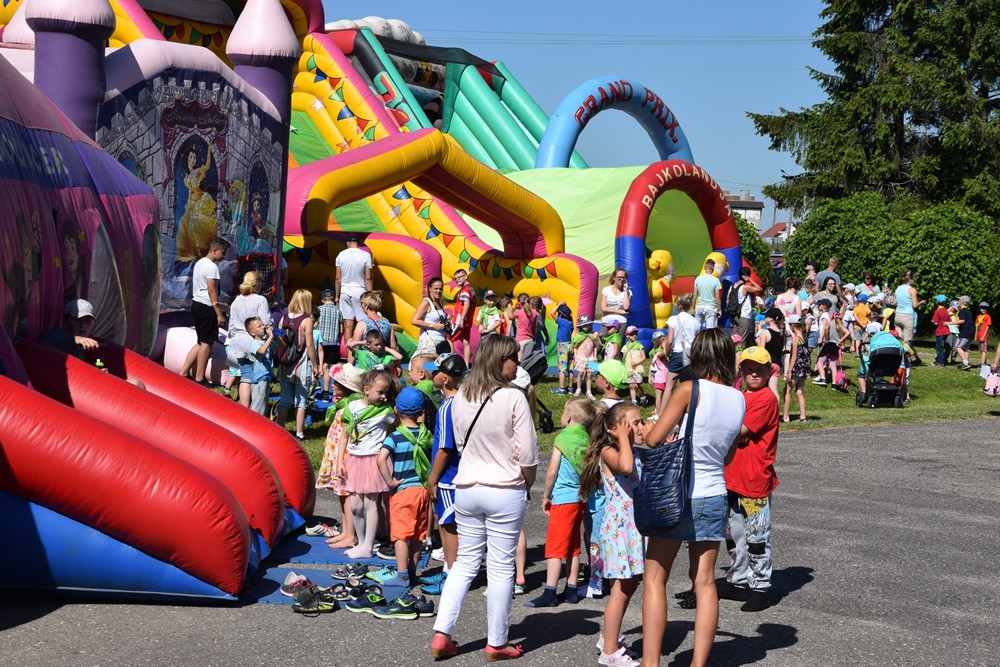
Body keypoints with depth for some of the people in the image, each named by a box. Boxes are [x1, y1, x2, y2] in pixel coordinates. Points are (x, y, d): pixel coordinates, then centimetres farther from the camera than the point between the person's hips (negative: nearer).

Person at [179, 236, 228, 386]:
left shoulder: (199, 263, 15)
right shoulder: (211, 267, -14)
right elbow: (212, 291, -19)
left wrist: (217, 304, 24)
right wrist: (219, 314, -18)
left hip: (196, 305, 10)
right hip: (206, 308, -10)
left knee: (201, 342, 15)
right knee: (206, 343, -2)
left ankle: (183, 373, 10)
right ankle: (199, 379, 2)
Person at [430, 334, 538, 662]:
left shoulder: (461, 398, 2)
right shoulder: (513, 398, -15)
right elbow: (528, 454, -13)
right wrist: (528, 483, 4)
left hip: (466, 488, 5)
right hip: (505, 492, -5)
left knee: (465, 562, 15)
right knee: (501, 568, 5)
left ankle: (441, 635, 10)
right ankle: (497, 643, 13)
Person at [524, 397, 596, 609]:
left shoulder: (563, 438, -12)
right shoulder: (587, 439, 5)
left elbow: (552, 472, -12)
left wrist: (546, 496, 0)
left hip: (563, 498, -7)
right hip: (581, 498, 7)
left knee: (555, 547, -6)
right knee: (573, 548, 14)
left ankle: (549, 593, -8)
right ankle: (571, 590, 17)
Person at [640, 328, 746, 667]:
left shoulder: (690, 390, -16)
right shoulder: (739, 399, 2)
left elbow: (653, 438, -15)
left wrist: (648, 426, 5)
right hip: (715, 496, 5)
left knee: (654, 579, 4)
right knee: (705, 581, 10)